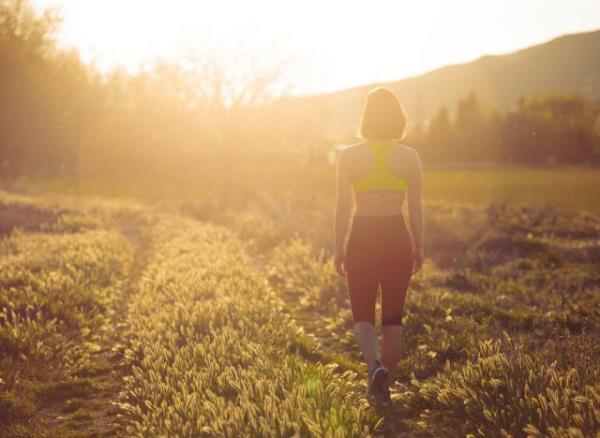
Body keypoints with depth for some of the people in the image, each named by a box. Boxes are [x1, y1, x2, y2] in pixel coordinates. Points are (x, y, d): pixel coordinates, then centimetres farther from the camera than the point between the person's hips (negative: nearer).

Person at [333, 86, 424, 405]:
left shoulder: (349, 156, -6)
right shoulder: (409, 157, -3)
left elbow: (342, 207, -5)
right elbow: (416, 207, 1)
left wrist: (338, 249, 3)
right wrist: (419, 247, 11)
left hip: (362, 238, -1)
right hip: (398, 238, 1)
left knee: (363, 315, 13)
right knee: (393, 316, 15)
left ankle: (375, 365, -14)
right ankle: (385, 385, 19)